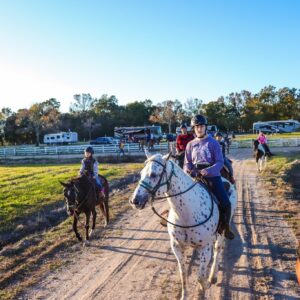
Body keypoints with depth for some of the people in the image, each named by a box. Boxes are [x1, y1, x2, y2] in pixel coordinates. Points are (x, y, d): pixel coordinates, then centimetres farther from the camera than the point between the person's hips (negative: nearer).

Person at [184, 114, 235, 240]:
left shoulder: (213, 143, -1)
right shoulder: (190, 144, 9)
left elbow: (220, 162, -8)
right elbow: (187, 163, 11)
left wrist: (208, 171, -25)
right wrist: (188, 170, -13)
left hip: (212, 176, -3)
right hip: (195, 177, 3)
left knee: (225, 203, -14)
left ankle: (226, 227, 12)